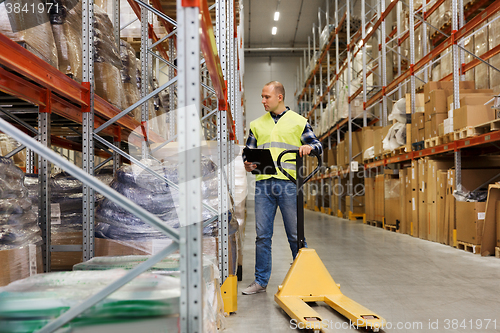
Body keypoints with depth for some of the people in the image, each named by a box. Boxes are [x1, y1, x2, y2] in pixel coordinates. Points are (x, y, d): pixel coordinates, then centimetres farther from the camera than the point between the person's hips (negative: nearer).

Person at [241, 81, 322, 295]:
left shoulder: (298, 122, 9)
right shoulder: (257, 125, 17)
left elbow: (318, 146, 8)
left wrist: (309, 147, -15)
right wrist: (247, 164, -3)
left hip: (288, 183, -2)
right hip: (263, 182, 3)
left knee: (295, 234, 3)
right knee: (262, 234, 4)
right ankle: (260, 281, 14)